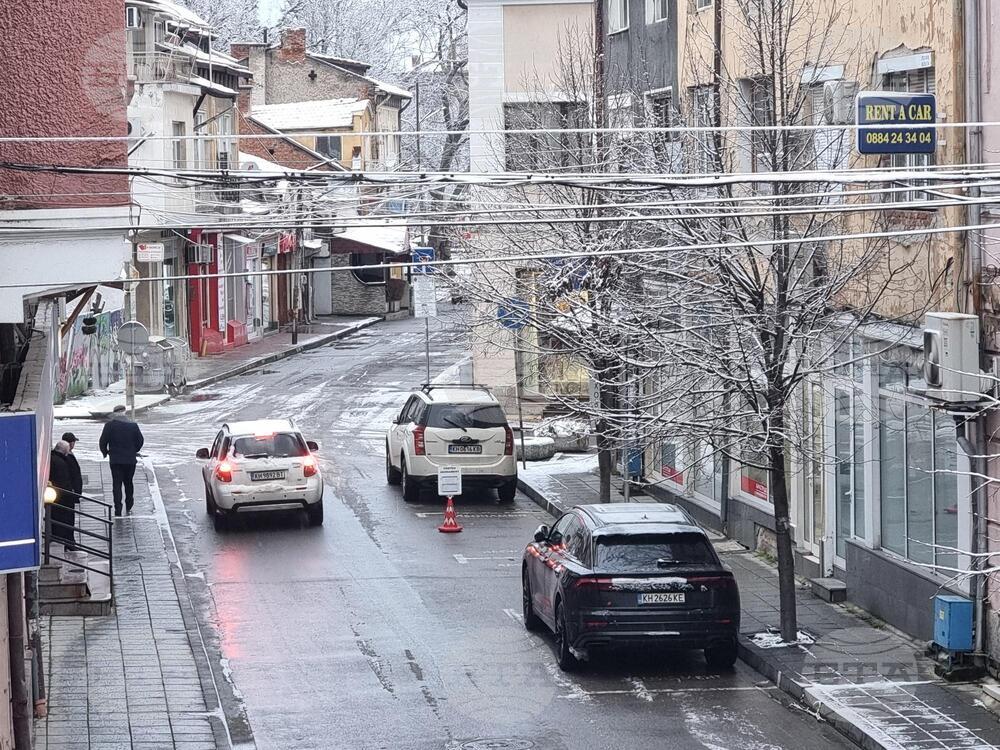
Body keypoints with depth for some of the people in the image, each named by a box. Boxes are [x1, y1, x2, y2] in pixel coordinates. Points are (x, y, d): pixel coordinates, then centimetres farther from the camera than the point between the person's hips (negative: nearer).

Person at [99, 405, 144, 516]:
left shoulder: (110, 426, -7)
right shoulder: (133, 426, 0)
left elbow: (103, 441, -5)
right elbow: (140, 441, 6)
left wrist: (105, 452, 14)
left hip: (115, 460, -2)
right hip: (130, 460, 2)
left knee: (116, 484, 1)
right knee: (128, 483, 17)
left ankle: (118, 510, -7)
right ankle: (129, 507, 25)